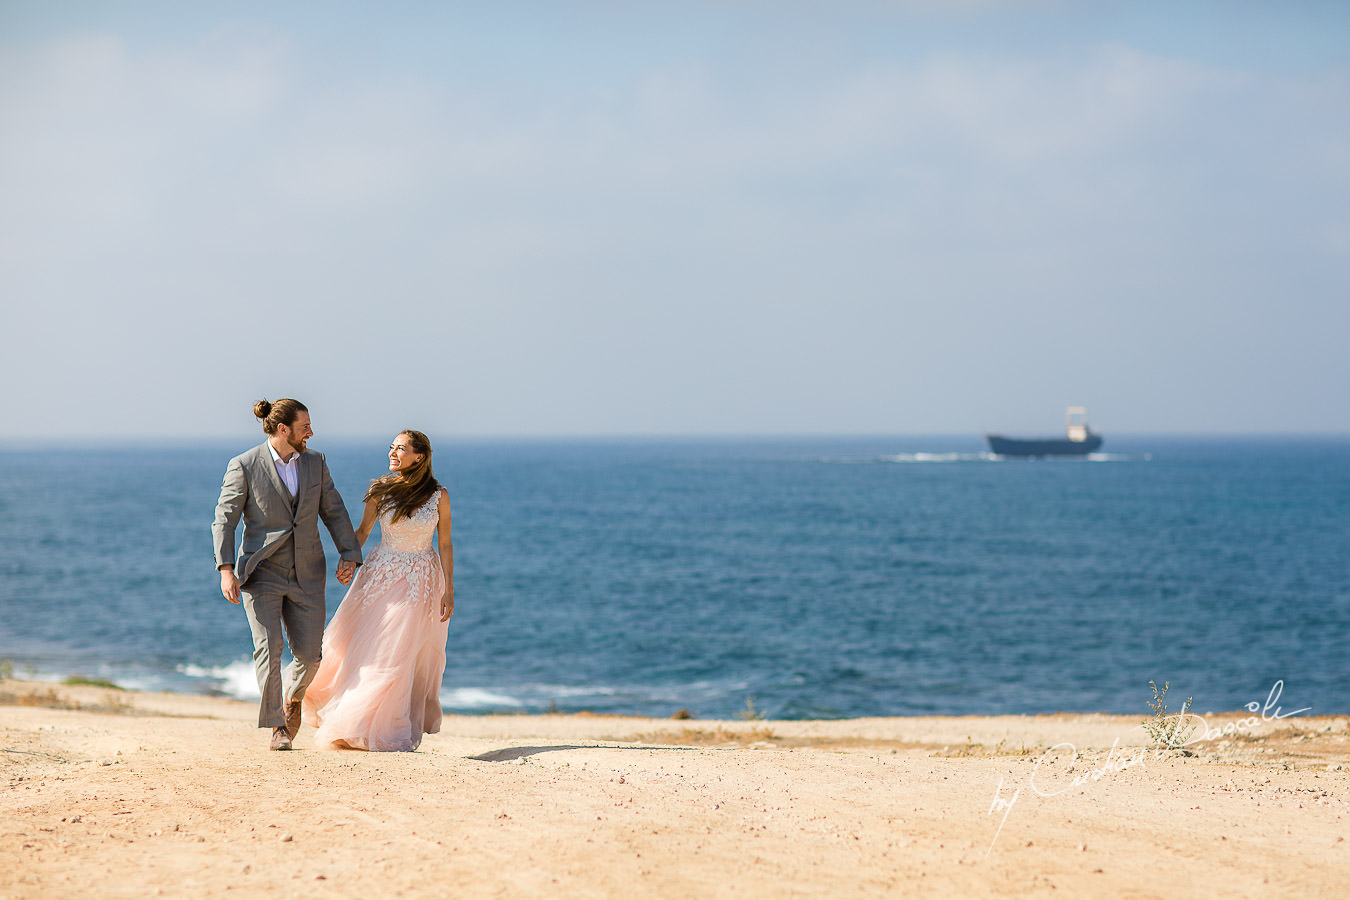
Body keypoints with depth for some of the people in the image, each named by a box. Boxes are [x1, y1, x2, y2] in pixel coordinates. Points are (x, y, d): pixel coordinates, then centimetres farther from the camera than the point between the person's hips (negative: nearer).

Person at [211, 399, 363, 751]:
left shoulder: (315, 462, 6)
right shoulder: (244, 466, -7)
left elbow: (333, 511, 10)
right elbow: (224, 520, -7)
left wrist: (349, 555, -2)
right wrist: (226, 570, -18)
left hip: (306, 576, 4)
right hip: (262, 573, -4)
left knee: (309, 654, 1)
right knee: (269, 648, -14)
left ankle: (292, 696, 34)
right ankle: (278, 727, -3)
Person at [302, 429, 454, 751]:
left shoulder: (438, 495, -6)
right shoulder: (381, 489, -2)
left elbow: (445, 544, 0)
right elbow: (362, 532, 6)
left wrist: (449, 591, -2)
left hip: (420, 581, -2)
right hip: (380, 576, 2)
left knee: (400, 652, -4)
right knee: (359, 647, 2)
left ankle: (390, 731, 11)